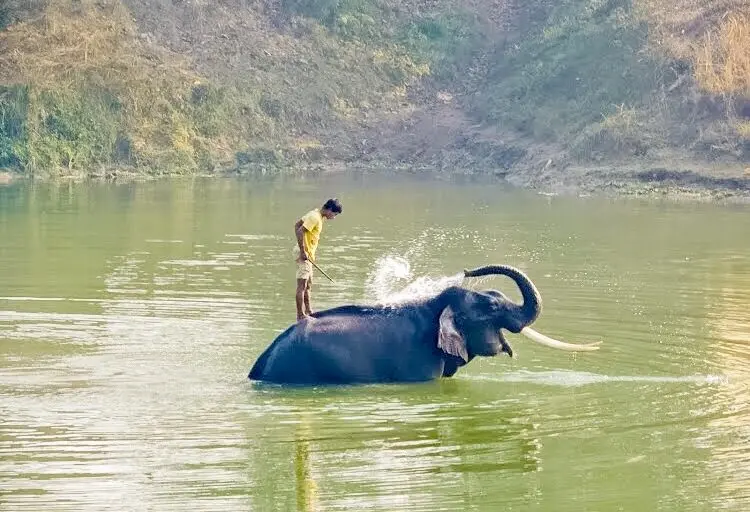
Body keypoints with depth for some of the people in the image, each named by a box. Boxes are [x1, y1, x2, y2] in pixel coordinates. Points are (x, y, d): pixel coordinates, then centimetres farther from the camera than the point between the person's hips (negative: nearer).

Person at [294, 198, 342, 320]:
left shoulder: (318, 215, 12)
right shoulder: (315, 217, -18)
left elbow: (297, 224, 18)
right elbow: (300, 231, -26)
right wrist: (303, 252, -24)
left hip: (308, 254, 11)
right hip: (304, 253, -11)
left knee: (308, 284, 17)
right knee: (302, 285, -8)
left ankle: (308, 311, 25)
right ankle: (300, 315, -8)